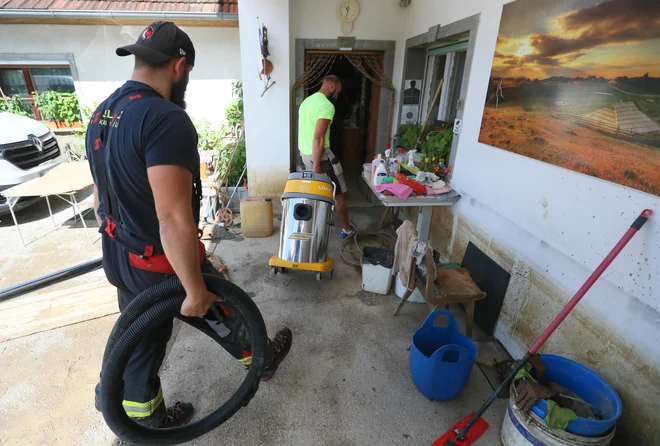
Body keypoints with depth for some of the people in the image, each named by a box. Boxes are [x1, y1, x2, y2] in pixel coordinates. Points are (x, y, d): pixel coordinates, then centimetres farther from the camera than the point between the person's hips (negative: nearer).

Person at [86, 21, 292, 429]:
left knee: (140, 340, 23)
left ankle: (148, 420, 46)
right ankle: (262, 360, 45)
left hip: (120, 259, 8)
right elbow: (174, 220, -32)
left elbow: (101, 195, 13)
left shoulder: (101, 114, 4)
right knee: (222, 312, 17)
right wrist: (196, 290, -22)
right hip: (161, 263, -8)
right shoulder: (167, 119, -26)